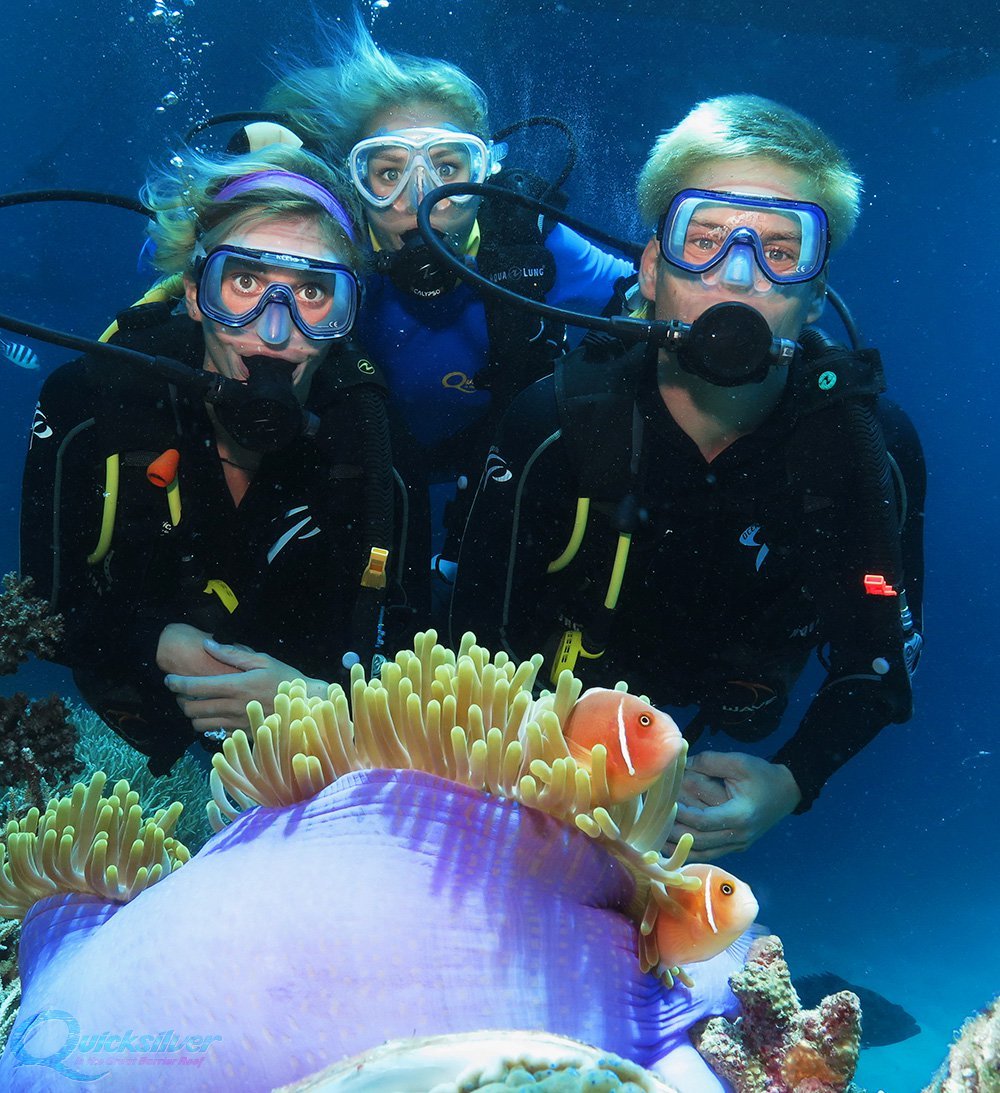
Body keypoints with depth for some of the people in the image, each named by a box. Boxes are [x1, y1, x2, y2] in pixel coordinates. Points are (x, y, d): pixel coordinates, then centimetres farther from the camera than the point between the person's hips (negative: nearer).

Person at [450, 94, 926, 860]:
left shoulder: (875, 447, -26)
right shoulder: (553, 425, -30)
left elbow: (879, 663, -16)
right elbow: (482, 640, -24)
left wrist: (790, 783, -34)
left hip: (712, 745, 2)